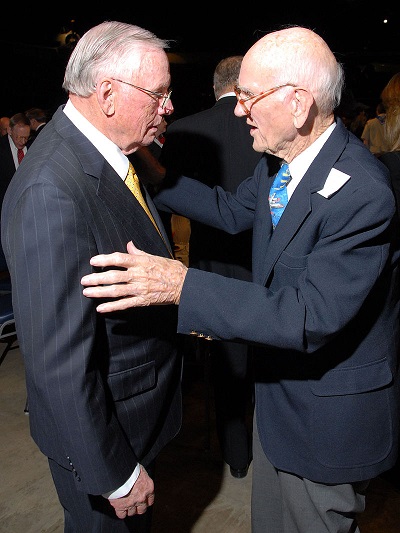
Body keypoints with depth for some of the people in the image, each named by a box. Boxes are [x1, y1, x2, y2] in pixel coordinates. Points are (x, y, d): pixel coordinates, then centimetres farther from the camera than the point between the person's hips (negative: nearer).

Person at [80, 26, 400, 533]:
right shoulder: (280, 160, -4)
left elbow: (312, 316, -34)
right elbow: (232, 210, 13)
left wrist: (181, 285, -38)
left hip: (329, 419, -8)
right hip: (277, 391, 8)